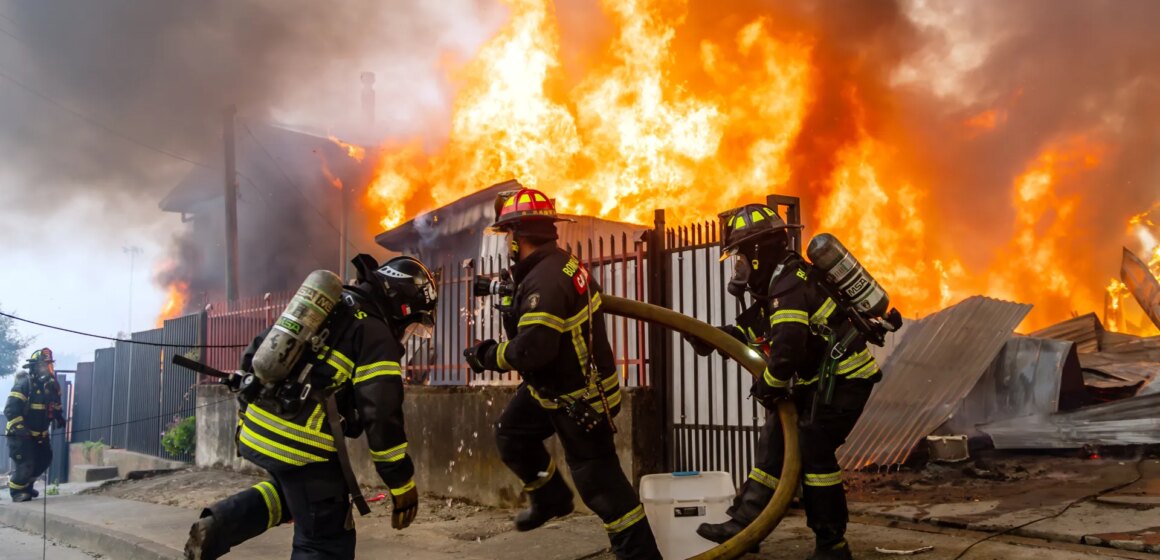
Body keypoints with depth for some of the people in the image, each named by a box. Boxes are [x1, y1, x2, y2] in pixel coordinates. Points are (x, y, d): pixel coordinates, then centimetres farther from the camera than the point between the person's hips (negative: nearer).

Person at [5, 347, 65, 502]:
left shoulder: (52, 385, 2)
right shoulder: (24, 384, -21)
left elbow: (56, 405, 21)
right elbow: (10, 410, -25)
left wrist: (59, 418, 8)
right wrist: (20, 427, -31)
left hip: (40, 433, 8)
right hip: (21, 433, -8)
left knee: (44, 459, 15)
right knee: (25, 464, -10)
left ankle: (27, 485, 34)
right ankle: (16, 491, 13)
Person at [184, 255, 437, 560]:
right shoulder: (377, 335, -7)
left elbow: (255, 355, 21)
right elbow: (382, 416, -13)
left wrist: (245, 418, 29)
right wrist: (402, 486, -7)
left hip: (258, 430, 8)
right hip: (302, 446, -8)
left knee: (293, 490, 34)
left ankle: (219, 525, 14)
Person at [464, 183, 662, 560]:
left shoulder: (545, 281, -30)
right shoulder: (562, 261, 0)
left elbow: (533, 349, -37)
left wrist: (488, 356, -20)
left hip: (577, 397, -10)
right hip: (559, 384, 10)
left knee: (598, 481, -2)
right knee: (511, 434, 23)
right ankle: (551, 499, 39)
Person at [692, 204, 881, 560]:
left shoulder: (788, 282, -23)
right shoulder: (778, 281, 10)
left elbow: (788, 346, -32)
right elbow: (753, 327, 15)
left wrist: (768, 386, -17)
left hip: (844, 377, -10)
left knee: (812, 449, -10)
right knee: (776, 437, 8)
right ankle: (744, 522, 12)